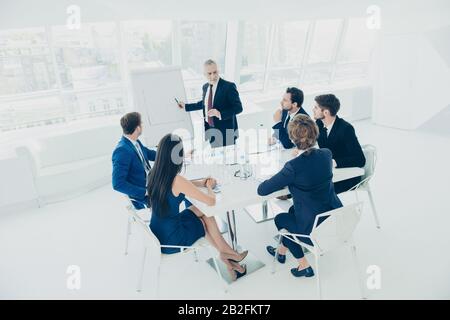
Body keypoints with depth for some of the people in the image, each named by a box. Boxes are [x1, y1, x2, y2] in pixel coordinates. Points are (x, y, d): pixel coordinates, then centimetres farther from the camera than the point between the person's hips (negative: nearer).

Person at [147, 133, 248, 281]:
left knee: (199, 210, 14)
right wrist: (209, 186, -1)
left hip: (156, 233, 7)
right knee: (207, 216, 14)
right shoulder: (177, 181, -27)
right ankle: (226, 253, 37)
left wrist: (202, 183, 4)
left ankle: (225, 254, 22)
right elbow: (211, 201, -23)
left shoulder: (155, 174, -5)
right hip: (170, 241, -6)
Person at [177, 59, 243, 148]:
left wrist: (220, 114, -27)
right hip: (209, 130, 5)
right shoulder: (205, 87, 8)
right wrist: (186, 106, 28)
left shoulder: (229, 86, -12)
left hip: (225, 131, -5)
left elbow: (238, 108, -15)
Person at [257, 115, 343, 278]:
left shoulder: (294, 166, -24)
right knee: (293, 210, 30)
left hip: (316, 231, -6)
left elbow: (262, 190, -14)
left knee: (280, 219, 23)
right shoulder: (326, 154, -5)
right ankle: (282, 250, 49)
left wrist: (280, 179, 2)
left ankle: (304, 266, 28)